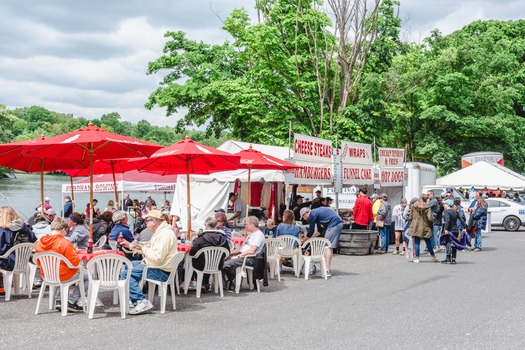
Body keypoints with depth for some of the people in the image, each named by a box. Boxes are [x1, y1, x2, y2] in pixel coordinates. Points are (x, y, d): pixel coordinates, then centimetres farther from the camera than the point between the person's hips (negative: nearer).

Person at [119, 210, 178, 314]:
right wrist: (130, 245, 19)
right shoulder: (159, 232, 15)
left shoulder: (165, 234, -21)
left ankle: (141, 301, -25)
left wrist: (142, 249, -19)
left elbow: (157, 258, -29)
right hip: (153, 265, 12)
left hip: (161, 271, -12)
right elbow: (148, 249, 23)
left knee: (126, 273, -21)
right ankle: (133, 297, 23)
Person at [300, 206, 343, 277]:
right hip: (339, 223, 10)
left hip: (334, 225, -10)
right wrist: (309, 237, 29)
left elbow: (310, 232, -3)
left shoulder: (312, 215, -7)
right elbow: (319, 231, 27)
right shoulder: (316, 212, 22)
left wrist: (303, 240, 11)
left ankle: (327, 270, -11)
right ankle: (328, 269, 17)